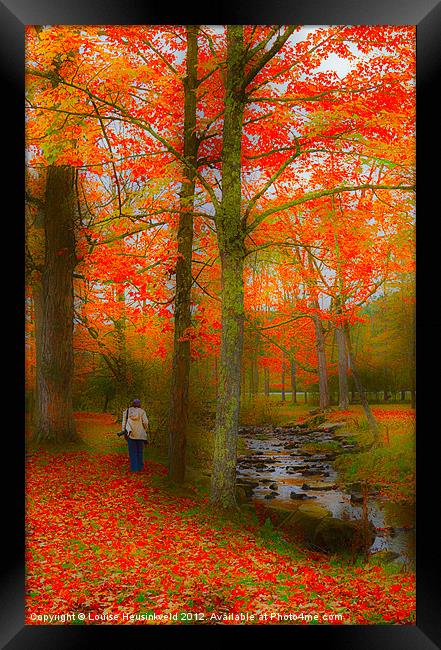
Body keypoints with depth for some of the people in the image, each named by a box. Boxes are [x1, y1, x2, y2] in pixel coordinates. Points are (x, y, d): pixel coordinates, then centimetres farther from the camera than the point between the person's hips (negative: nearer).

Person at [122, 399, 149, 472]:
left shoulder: (127, 411, 6)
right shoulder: (142, 411, -1)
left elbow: (124, 422, 3)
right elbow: (145, 422, -8)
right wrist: (145, 429, 8)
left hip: (130, 434, 1)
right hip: (140, 434, -1)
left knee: (132, 452, 5)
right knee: (139, 451, 12)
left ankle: (134, 468, 2)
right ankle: (140, 467, 17)